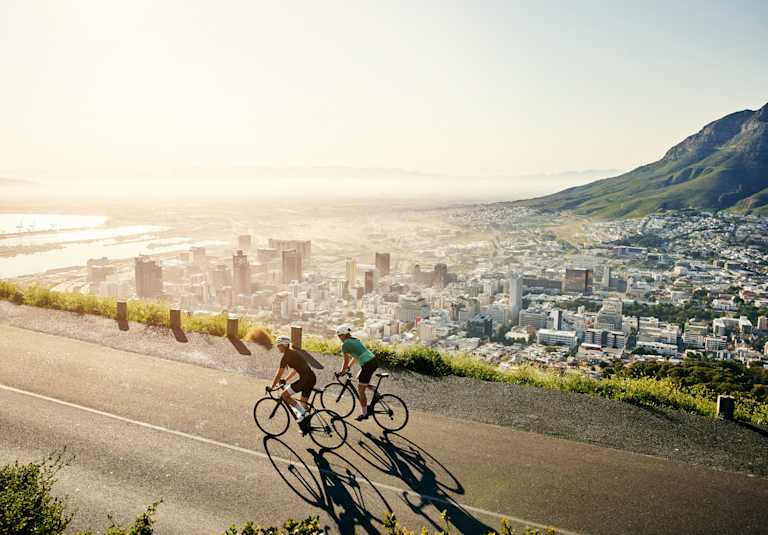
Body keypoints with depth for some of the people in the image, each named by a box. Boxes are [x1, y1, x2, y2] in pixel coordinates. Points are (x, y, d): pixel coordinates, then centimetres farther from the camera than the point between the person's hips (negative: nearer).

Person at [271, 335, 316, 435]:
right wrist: (285, 380, 32)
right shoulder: (294, 352, 21)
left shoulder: (286, 356, -6)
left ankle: (302, 412, -3)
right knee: (304, 402, 18)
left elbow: (279, 373, -3)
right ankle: (304, 427, 24)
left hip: (305, 379, -9)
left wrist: (272, 386, 6)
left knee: (285, 395, 0)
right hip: (312, 378, 9)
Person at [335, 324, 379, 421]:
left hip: (367, 365, -8)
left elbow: (346, 361, -1)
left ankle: (364, 414, 12)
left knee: (360, 390, 5)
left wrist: (342, 372, 13)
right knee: (359, 378, 29)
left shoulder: (345, 344, -4)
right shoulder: (354, 340, 20)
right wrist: (348, 367, 33)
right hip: (374, 360, 8)